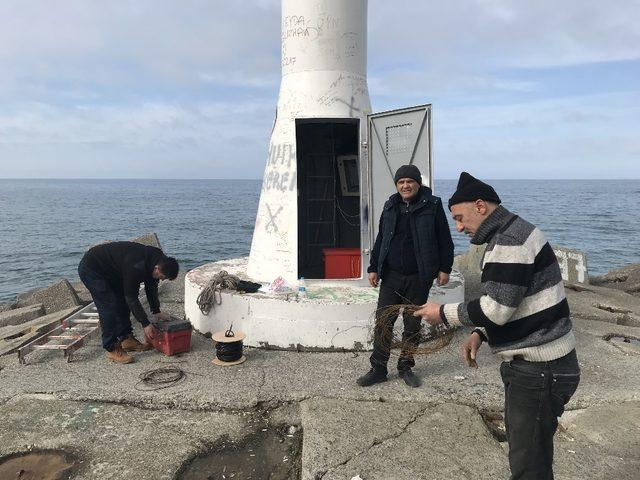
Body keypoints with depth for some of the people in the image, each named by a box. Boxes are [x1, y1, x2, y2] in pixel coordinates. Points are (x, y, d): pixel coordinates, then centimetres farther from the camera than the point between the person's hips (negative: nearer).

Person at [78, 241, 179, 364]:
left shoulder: (156, 259, -9)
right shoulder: (136, 267, -35)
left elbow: (151, 287, 6)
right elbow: (131, 298, -26)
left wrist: (156, 312, 8)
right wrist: (145, 324, -19)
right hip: (91, 269, -9)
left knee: (122, 304, 10)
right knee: (109, 307, -14)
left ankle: (127, 339, 19)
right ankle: (112, 349, -5)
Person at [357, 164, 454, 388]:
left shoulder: (432, 206, -2)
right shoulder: (390, 207, 8)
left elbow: (444, 240, 0)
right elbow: (380, 239, 13)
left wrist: (444, 268, -3)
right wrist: (374, 268, 10)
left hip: (419, 278, -2)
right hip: (391, 276, 3)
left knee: (413, 325, 9)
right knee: (383, 323, 1)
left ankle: (406, 368, 25)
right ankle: (378, 369, 12)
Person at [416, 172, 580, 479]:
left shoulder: (511, 240, -21)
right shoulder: (508, 235, 13)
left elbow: (494, 309, -25)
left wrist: (444, 313, -11)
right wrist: (479, 334, 5)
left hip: (540, 372, -10)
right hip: (528, 365, 10)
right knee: (519, 440, 23)